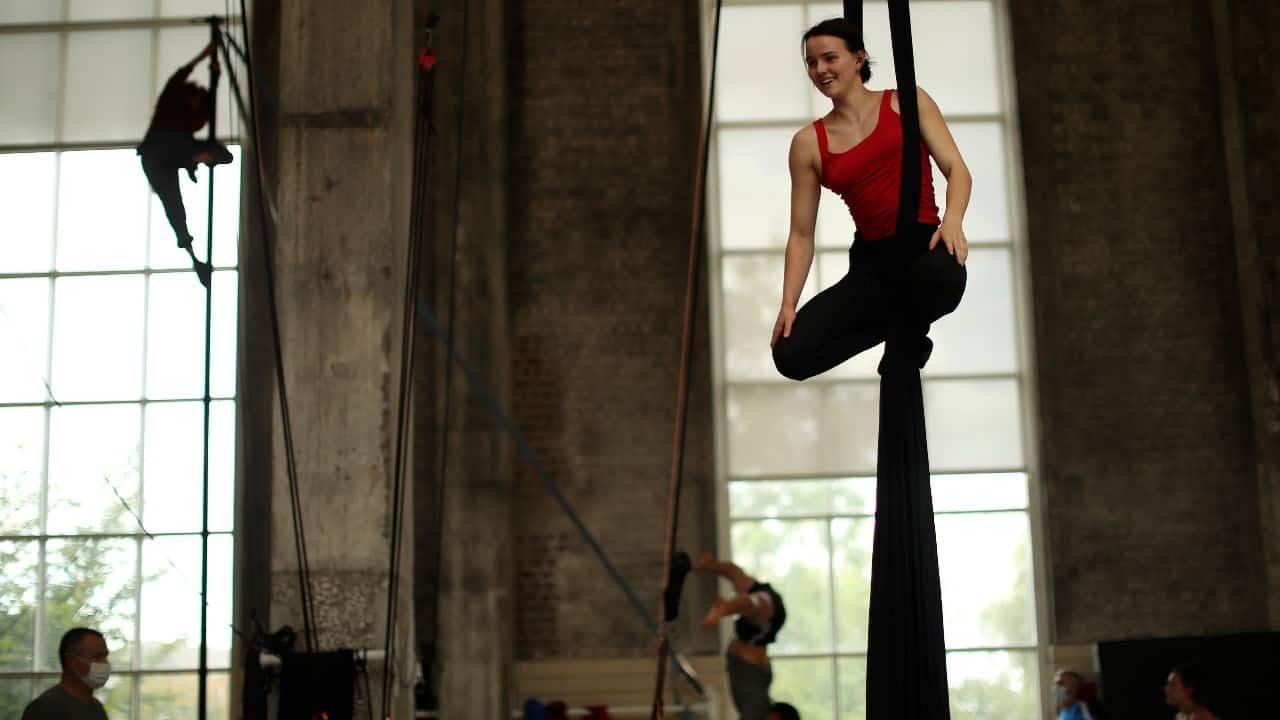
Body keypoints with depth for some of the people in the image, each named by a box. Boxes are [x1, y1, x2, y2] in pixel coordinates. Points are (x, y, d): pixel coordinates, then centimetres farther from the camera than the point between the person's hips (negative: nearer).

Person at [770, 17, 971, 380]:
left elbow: (956, 168, -2)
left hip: (924, 246, -2)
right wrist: (788, 303, -3)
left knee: (939, 274, -43)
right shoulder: (809, 143, 9)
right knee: (791, 354, -18)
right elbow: (801, 234, 9)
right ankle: (896, 322, 11)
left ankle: (909, 336, -2)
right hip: (871, 262, 3)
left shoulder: (907, 103, 7)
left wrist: (953, 219, -23)